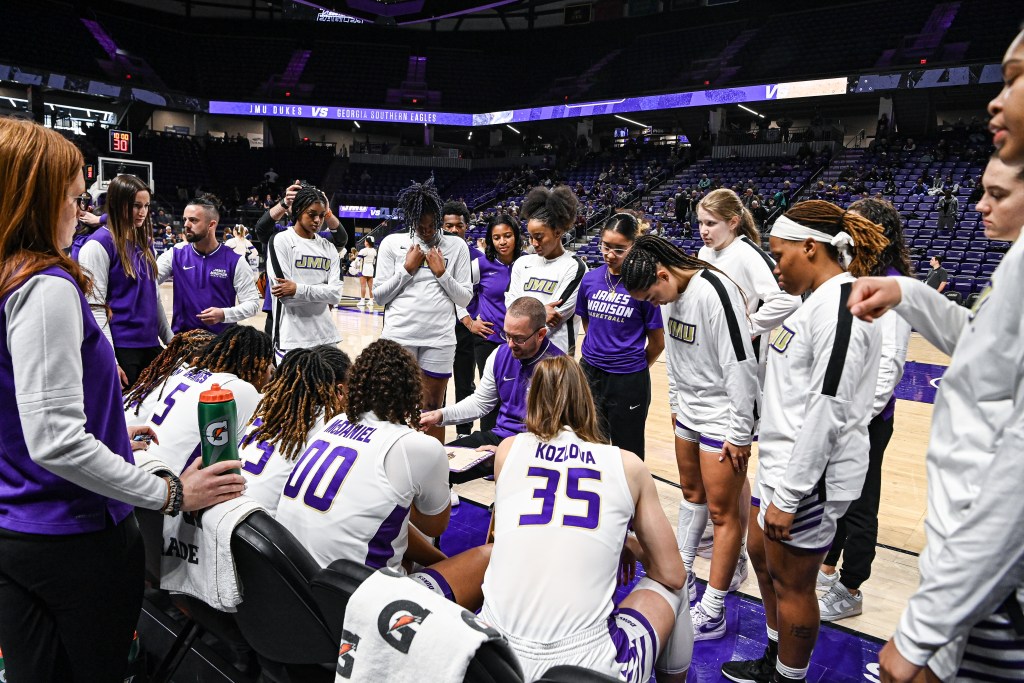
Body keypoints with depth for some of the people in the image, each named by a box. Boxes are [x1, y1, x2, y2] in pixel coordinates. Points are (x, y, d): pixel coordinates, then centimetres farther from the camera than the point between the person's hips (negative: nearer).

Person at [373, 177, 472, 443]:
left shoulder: (456, 246, 5)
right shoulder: (392, 243, 4)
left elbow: (465, 298, 5)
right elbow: (379, 295, 3)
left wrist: (442, 273, -6)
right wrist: (407, 269, -5)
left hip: (440, 339, 1)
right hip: (399, 336, 0)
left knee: (433, 410, 8)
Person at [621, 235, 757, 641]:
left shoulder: (714, 293, -25)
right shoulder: (671, 292, 2)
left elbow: (741, 367, -24)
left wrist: (740, 434, -19)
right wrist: (675, 404, 19)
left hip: (722, 420, -8)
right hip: (689, 413, 8)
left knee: (721, 511, 2)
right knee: (691, 493, 20)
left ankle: (712, 615, 13)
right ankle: (682, 578, 38)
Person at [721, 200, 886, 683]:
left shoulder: (840, 308, -21)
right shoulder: (821, 300, 11)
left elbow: (827, 413, -25)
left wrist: (788, 495, -21)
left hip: (809, 479, -10)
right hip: (784, 464, 10)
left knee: (790, 582, 7)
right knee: (761, 553, 23)